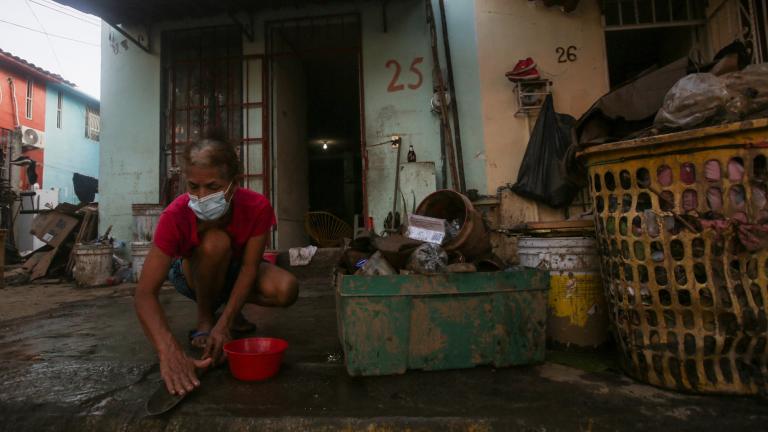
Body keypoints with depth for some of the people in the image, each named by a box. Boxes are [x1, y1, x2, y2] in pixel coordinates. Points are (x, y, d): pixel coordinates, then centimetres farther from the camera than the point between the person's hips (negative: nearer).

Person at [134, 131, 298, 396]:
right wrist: (170, 353, -51)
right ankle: (204, 320, -11)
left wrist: (225, 324, -38)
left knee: (286, 290, -29)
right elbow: (145, 294, -36)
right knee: (215, 242, -37)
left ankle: (230, 307, 5)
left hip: (234, 271, 2)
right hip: (192, 275, -1)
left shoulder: (257, 207, -29)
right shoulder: (176, 216, -33)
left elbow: (249, 267, -26)